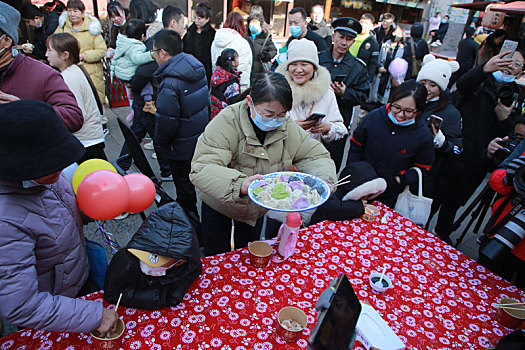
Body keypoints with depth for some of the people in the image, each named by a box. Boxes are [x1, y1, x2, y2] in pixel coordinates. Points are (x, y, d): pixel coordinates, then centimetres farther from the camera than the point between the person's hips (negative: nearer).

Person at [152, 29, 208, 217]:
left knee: (185, 189, 11)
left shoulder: (170, 84, -28)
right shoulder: (198, 68, -1)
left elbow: (166, 123, -26)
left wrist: (160, 141, -5)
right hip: (202, 142, 9)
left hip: (182, 149, -8)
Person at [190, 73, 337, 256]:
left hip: (257, 207, 4)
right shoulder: (226, 123, -30)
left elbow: (317, 156, -9)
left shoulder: (287, 127, -14)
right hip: (219, 206, -3)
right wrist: (240, 185, -58)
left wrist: (322, 182, -32)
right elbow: (201, 169, -39)